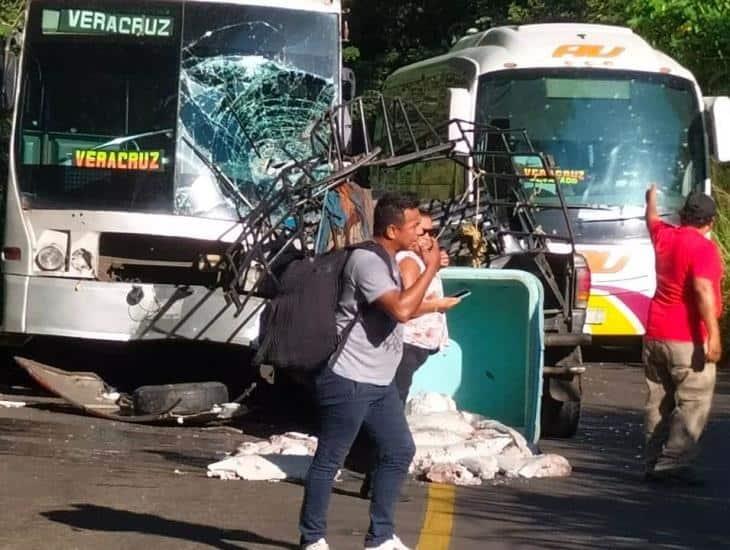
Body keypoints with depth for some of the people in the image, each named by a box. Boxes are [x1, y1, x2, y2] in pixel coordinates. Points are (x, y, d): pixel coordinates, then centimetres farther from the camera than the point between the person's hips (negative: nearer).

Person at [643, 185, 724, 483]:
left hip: (655, 335, 8)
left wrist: (651, 198, 54)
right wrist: (713, 334, -28)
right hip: (688, 339, -8)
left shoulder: (664, 236, 9)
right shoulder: (703, 248, -13)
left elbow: (652, 220, 33)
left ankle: (654, 463, 14)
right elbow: (703, 290, -25)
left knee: (659, 402, 13)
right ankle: (673, 462, -16)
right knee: (693, 403, -8)